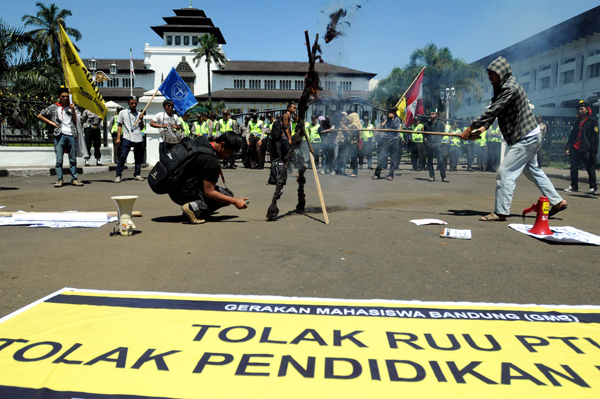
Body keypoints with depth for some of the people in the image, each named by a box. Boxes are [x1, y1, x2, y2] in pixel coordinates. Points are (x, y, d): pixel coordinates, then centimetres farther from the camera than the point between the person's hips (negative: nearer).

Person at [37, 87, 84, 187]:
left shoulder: (72, 107, 16)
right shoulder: (53, 107, 10)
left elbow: (76, 121, 8)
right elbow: (39, 116, 13)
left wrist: (73, 110, -2)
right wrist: (50, 122, 2)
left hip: (71, 135, 2)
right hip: (60, 135, -2)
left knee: (73, 159, 4)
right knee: (59, 159, -4)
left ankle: (74, 179, 9)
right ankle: (59, 179, -1)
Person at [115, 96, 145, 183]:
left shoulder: (139, 114, 13)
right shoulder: (123, 113, 9)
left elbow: (141, 128, 13)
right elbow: (120, 126, 10)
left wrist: (141, 120, -5)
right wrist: (118, 138, 2)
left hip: (138, 138, 3)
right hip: (127, 137, -3)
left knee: (139, 157, 5)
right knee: (122, 156, -11)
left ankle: (137, 174, 17)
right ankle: (118, 175, -9)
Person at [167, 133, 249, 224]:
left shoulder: (198, 140, 5)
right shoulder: (212, 161, -21)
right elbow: (209, 193, -20)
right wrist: (235, 201, -19)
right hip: (184, 194, -9)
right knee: (227, 195, -2)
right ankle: (194, 207, -17)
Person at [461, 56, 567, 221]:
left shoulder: (510, 88, -20)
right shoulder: (503, 88, 11)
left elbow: (492, 111, -26)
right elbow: (493, 111, 6)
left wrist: (471, 127, -23)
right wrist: (482, 128, -10)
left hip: (526, 137, -11)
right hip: (530, 135, 11)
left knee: (506, 172, -11)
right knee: (532, 170, 21)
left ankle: (501, 212, -7)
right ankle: (557, 201, 31)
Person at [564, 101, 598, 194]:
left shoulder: (592, 121, 0)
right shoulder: (577, 123, 18)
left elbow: (594, 137, -6)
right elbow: (571, 136, 17)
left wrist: (594, 150, -12)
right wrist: (568, 147, 6)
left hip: (586, 150, -6)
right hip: (575, 149, 6)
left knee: (590, 168, 0)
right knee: (574, 167, 5)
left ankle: (593, 187, 8)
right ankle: (574, 186, 15)